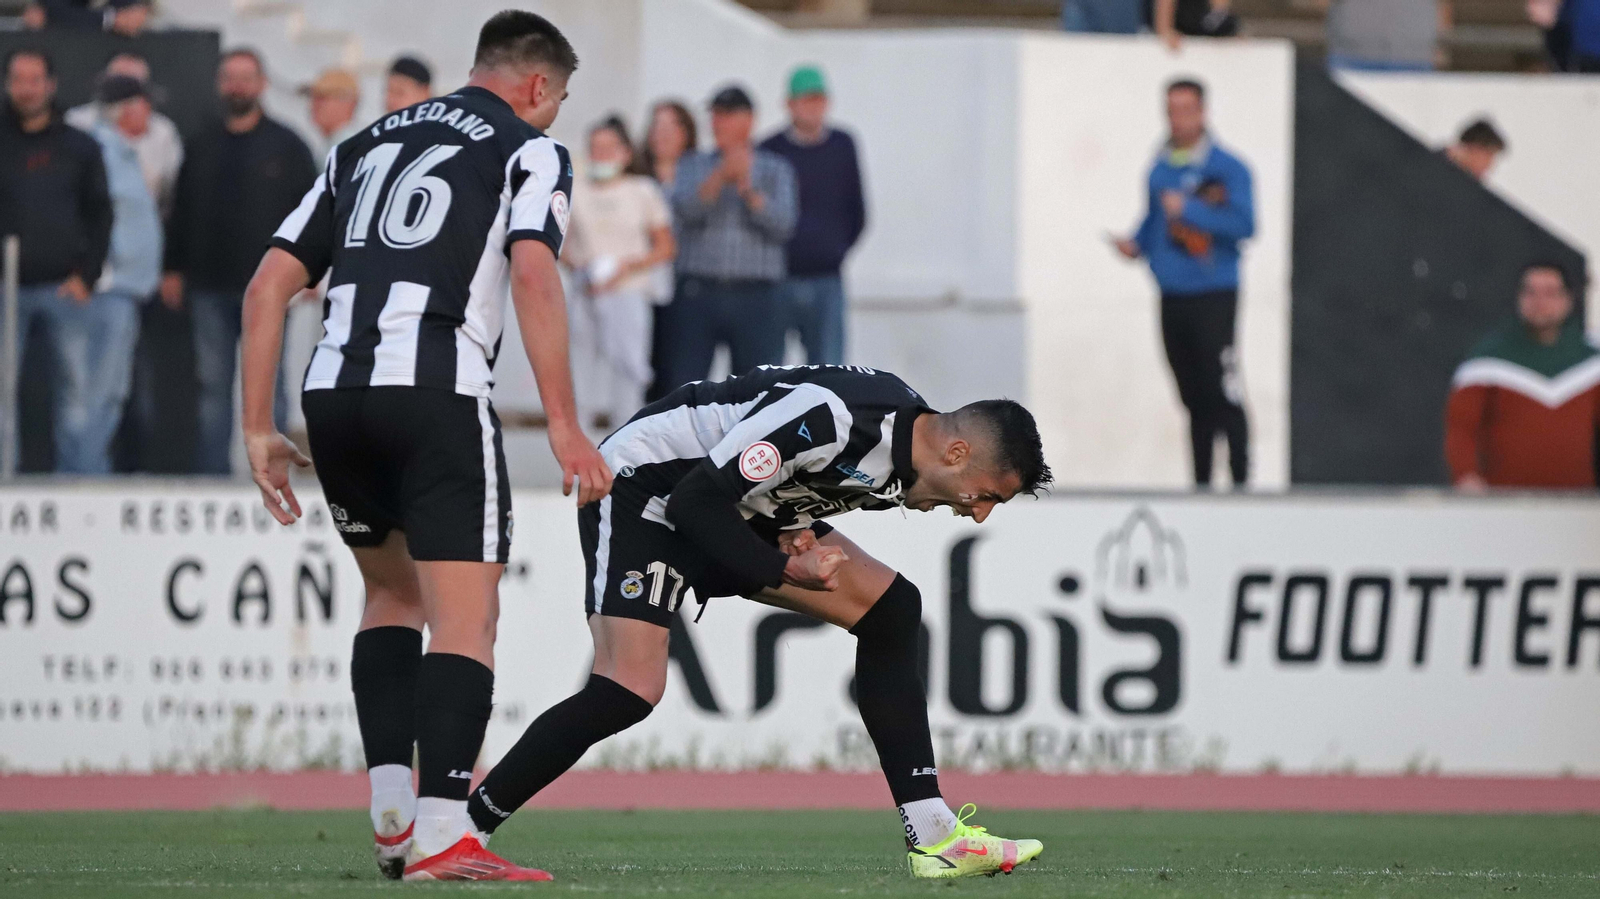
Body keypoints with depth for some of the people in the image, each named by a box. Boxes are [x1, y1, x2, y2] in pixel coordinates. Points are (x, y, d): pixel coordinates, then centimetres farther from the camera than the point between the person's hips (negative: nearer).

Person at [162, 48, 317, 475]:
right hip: (210, 287, 4)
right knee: (213, 385, 4)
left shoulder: (285, 145, 3)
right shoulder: (202, 147, 14)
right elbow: (181, 212, 18)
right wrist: (174, 269, 12)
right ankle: (212, 472, 7)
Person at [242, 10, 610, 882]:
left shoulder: (365, 145, 25)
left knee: (393, 591, 25)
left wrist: (258, 430, 19)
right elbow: (533, 278, -11)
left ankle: (390, 811, 15)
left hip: (332, 390, 6)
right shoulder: (530, 150, 8)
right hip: (436, 392, -6)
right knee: (465, 618, -4)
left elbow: (268, 286, 18)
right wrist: (563, 425, -13)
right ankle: (440, 837, -18)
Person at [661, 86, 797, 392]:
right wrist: (721, 176, -21)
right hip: (698, 294, 1)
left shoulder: (776, 170, 11)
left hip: (754, 296, -1)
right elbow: (684, 209, -7)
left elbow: (782, 226, -3)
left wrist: (748, 189, -16)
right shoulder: (693, 167, 13)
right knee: (683, 384, -2)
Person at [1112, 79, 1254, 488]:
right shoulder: (1159, 170, 13)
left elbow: (1244, 224, -14)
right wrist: (1137, 244, 6)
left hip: (1213, 296, -6)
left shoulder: (1227, 169, -5)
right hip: (1171, 297, 6)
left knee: (1221, 390, -11)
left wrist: (1188, 210, -18)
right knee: (1193, 397, 8)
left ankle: (1240, 477, -8)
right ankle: (1200, 483, 12)